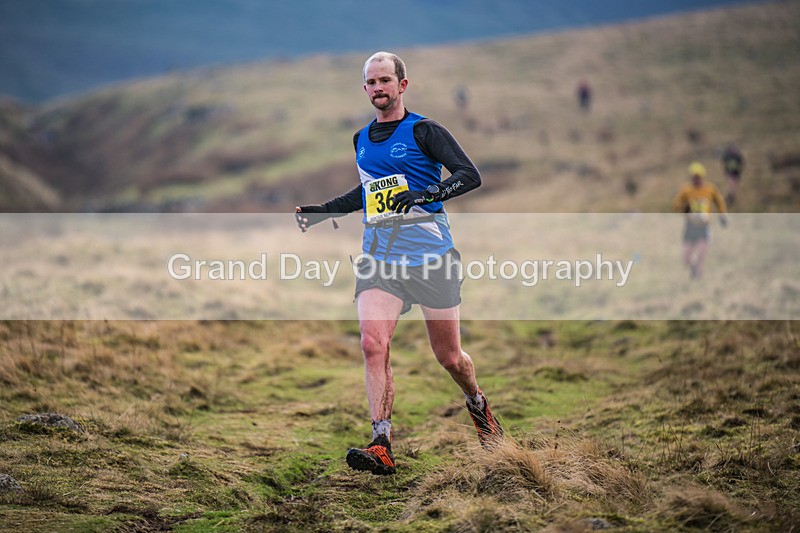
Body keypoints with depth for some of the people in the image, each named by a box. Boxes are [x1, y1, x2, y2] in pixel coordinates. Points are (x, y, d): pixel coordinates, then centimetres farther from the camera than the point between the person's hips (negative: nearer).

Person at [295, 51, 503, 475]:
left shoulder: (423, 131, -4)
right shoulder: (362, 140, 14)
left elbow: (470, 174, -15)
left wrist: (426, 195, -29)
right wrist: (321, 212, 27)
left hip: (430, 255, -4)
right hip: (378, 259, 4)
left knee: (449, 357, 5)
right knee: (373, 344, -17)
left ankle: (477, 404, 38)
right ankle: (381, 446, -19)